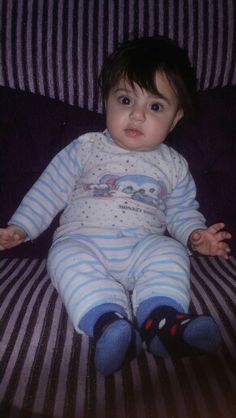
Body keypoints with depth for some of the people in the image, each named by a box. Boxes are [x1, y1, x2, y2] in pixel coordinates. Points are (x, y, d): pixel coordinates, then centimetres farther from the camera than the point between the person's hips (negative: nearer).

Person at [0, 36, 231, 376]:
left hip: (143, 247, 1)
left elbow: (182, 210, 20)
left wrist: (195, 234, -2)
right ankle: (108, 321, -49)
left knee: (170, 253, -28)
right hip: (83, 243, -1)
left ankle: (159, 318, -47)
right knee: (67, 258, -32)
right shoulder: (86, 149, 10)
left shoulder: (173, 165, 15)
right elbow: (50, 189, 11)